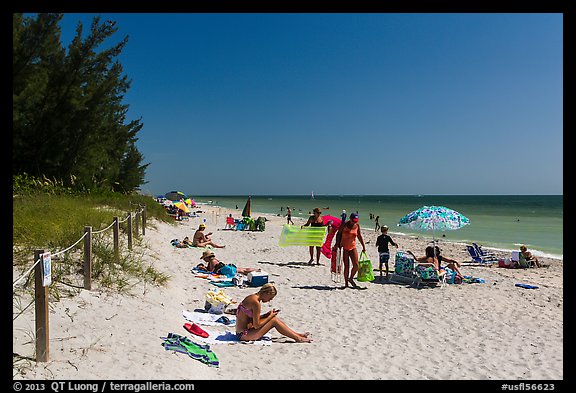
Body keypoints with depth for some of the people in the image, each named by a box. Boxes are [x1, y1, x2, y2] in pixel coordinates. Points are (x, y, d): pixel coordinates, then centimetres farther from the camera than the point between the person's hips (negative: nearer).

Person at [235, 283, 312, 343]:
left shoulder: (251, 297, 8)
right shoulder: (256, 302, -21)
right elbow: (257, 325, -20)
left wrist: (268, 314, 5)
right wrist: (270, 316, -7)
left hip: (241, 333, 10)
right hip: (244, 335, -10)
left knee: (275, 318, 9)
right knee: (274, 320, -10)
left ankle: (297, 334, 17)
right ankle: (298, 338, -1)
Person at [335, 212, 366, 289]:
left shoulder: (357, 226, 4)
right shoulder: (344, 225, -8)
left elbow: (359, 236, 14)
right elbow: (338, 234, -5)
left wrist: (363, 246, 15)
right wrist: (337, 245, -13)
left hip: (353, 247, 4)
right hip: (344, 248, -4)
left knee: (356, 265, -3)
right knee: (346, 266, -3)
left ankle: (351, 279, 22)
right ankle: (346, 283, 9)